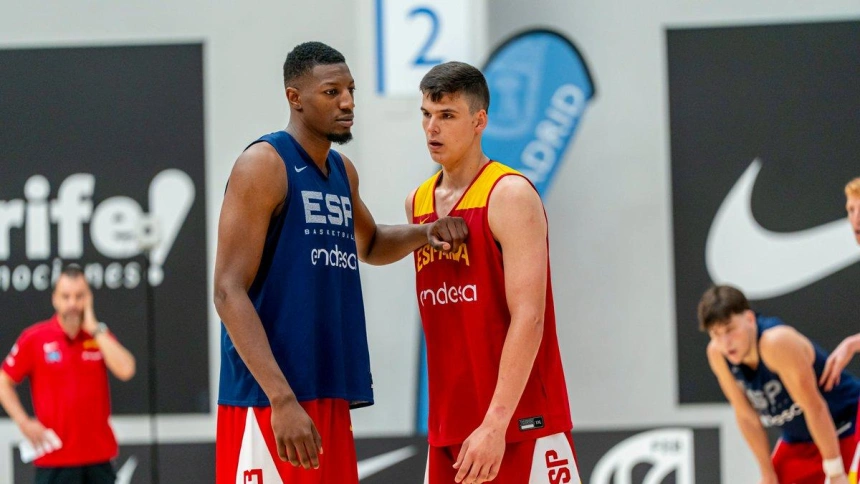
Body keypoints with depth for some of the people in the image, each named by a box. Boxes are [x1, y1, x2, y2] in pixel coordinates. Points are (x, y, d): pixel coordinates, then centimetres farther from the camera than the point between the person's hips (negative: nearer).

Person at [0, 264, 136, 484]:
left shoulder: (100, 335, 5)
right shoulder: (34, 338, -2)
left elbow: (125, 370, -11)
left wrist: (94, 328, -11)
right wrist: (24, 422, -8)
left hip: (98, 455, 3)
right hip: (54, 457, -3)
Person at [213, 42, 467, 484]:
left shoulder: (342, 171, 15)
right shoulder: (263, 166, -10)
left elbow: (369, 246, 36)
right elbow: (229, 292, -16)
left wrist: (423, 233, 13)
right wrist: (282, 400, -25)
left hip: (328, 393, 9)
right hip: (270, 398, -9)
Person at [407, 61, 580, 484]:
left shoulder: (510, 195, -10)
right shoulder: (418, 203, 13)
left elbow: (528, 318, -17)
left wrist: (495, 423, -23)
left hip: (520, 423, -7)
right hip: (450, 427, 7)